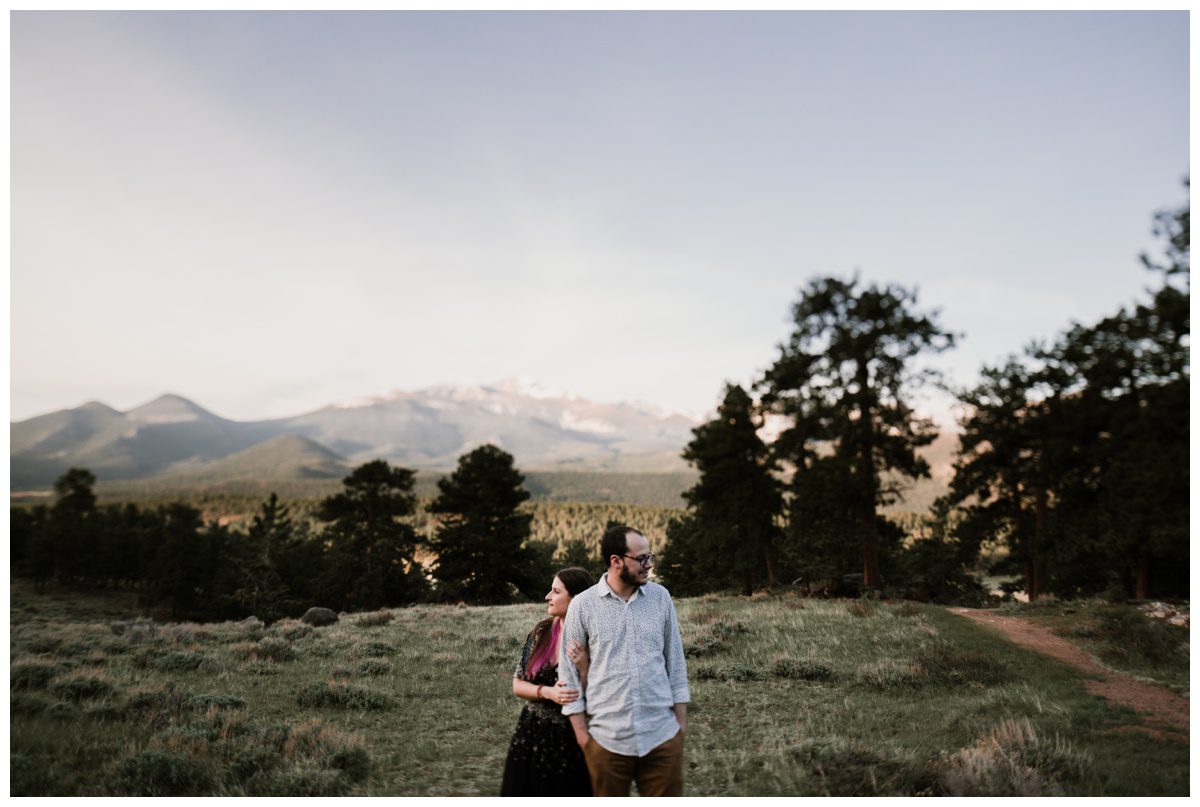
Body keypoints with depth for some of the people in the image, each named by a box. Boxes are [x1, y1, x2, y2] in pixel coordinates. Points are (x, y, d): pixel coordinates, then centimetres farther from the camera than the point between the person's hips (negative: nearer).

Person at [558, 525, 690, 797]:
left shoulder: (661, 597, 2)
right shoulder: (582, 605, -5)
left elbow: (675, 659, 8)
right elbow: (568, 669, 0)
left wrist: (681, 718, 7)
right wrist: (580, 731, -1)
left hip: (663, 734, 2)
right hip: (606, 739, -1)